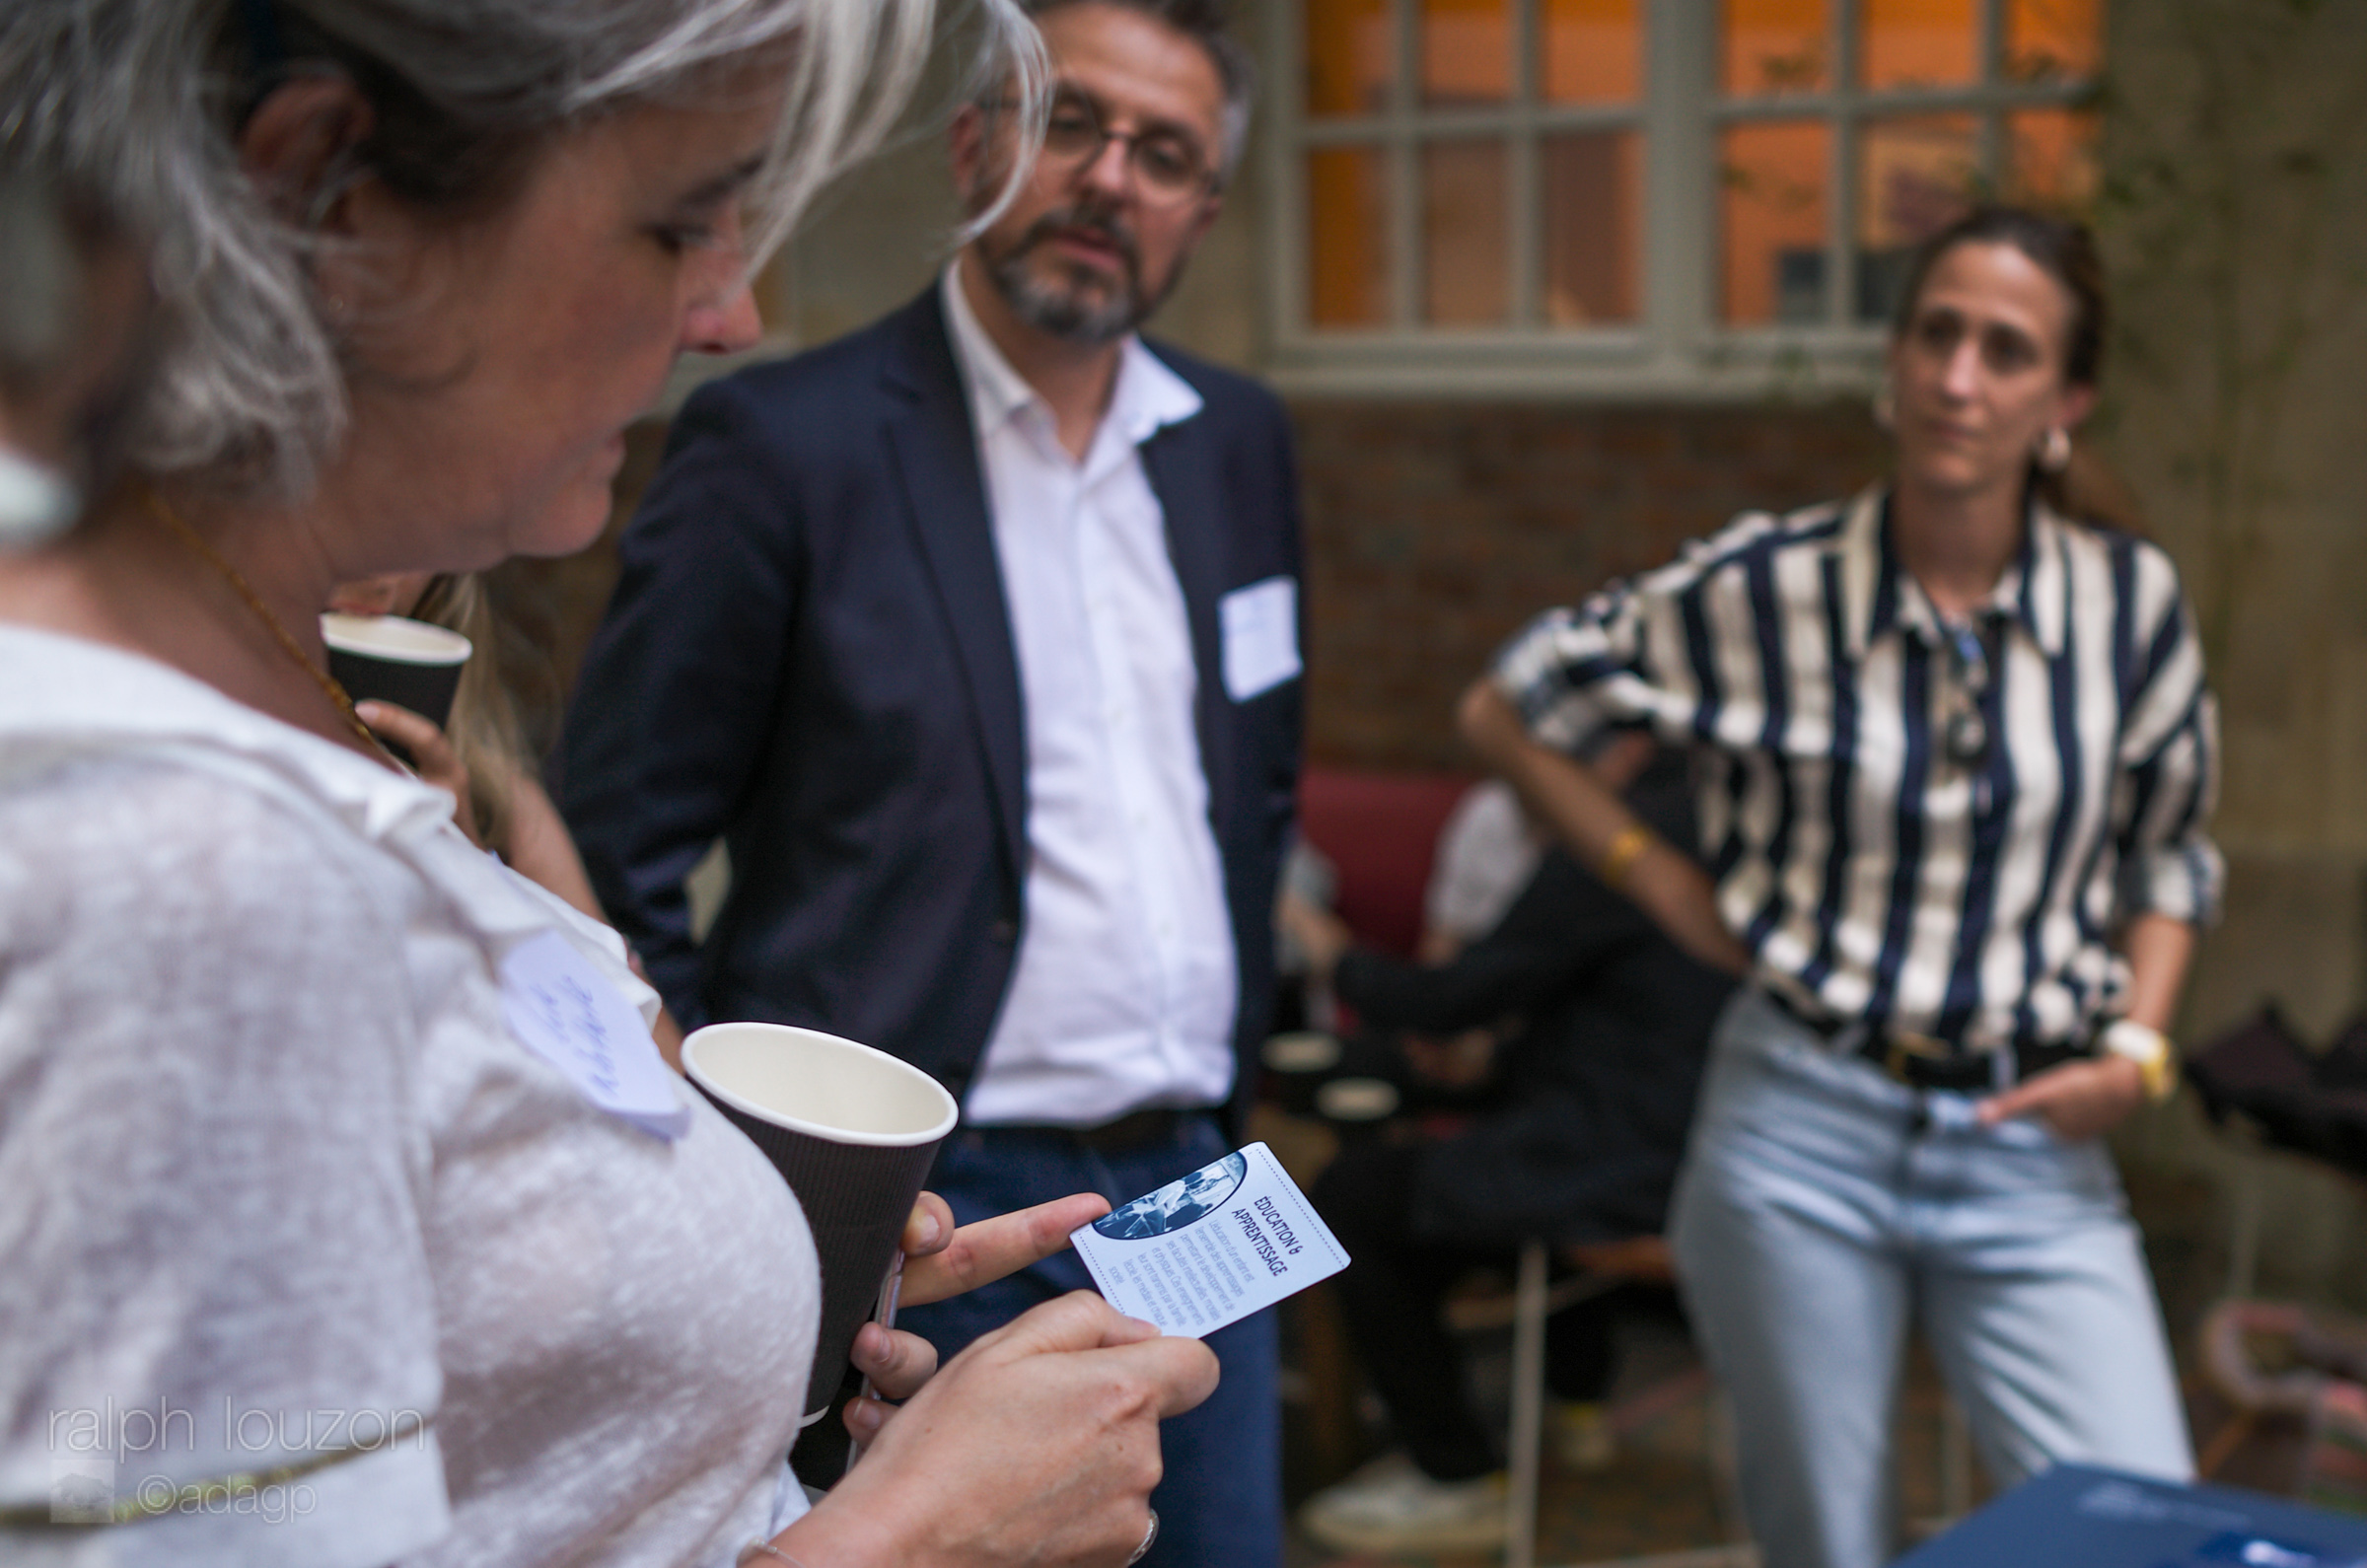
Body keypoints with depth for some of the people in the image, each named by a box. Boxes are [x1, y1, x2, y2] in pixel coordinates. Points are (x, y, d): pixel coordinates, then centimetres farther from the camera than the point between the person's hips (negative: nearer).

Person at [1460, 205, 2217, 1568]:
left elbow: (2171, 856, 14)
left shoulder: (2131, 602, -1)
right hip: (1803, 1138, -1)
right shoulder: (1765, 590, -7)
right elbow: (1506, 712, 5)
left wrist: (2137, 1046, -1)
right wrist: (1662, 882, 0)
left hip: (2035, 1152, 2)